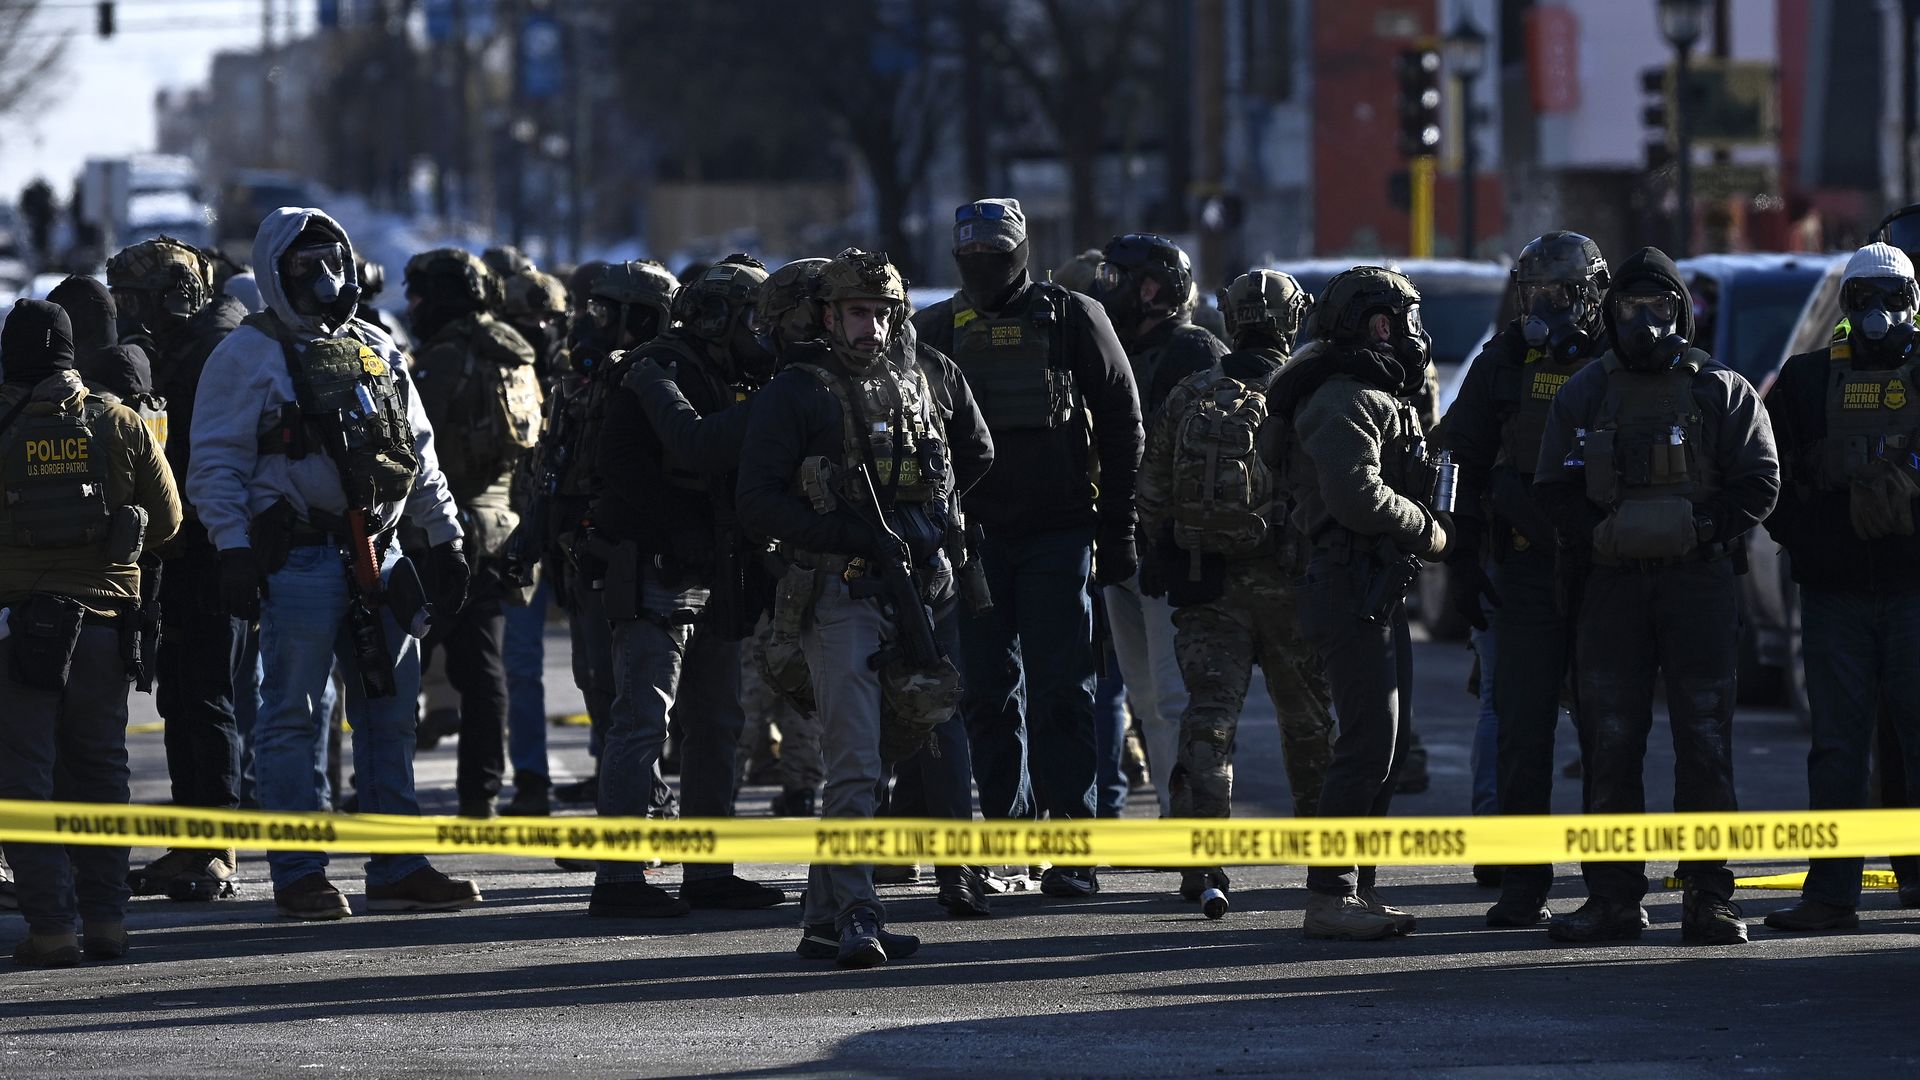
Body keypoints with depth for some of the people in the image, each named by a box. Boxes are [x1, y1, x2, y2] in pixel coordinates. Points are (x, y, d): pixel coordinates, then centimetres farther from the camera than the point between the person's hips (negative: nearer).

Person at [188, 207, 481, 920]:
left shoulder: (377, 352, 17)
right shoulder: (248, 356, -1)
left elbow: (420, 454, 22)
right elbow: (217, 462, -5)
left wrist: (445, 538, 17)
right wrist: (233, 549, -14)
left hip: (379, 555, 6)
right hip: (299, 559, -6)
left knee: (391, 710, 7)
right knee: (292, 718, -3)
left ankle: (398, 870, 13)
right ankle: (299, 876, 1)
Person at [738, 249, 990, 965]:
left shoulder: (915, 385, 15)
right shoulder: (794, 393, -2)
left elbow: (972, 457, 28)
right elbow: (758, 503, -8)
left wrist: (928, 523, 7)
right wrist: (848, 533, -19)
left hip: (908, 593, 6)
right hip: (838, 596, -6)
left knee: (880, 757, 9)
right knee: (856, 765, -14)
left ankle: (823, 918, 16)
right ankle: (855, 917, -15)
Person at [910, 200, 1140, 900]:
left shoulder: (1072, 319, 2)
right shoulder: (936, 330, 9)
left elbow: (1119, 423, 3)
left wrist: (1118, 528, -1)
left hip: (1058, 533, -3)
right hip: (974, 536, 3)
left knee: (1060, 690, -6)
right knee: (987, 692, 3)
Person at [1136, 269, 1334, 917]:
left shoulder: (1187, 398, 4)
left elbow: (1151, 497, 7)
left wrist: (1176, 560, 19)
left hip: (1203, 582, 2)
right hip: (1288, 583, -2)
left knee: (1208, 716, -3)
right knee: (1307, 720, 15)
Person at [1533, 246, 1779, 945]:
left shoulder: (1722, 393, 5)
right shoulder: (1583, 395, 10)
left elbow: (1758, 483, 0)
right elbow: (1555, 490, 7)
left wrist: (1703, 535, -10)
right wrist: (1598, 541, -6)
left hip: (1699, 582, -2)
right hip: (1613, 585, 2)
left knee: (1705, 747, -2)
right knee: (1609, 743, 1)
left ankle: (1709, 897, 2)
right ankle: (1614, 897, 6)